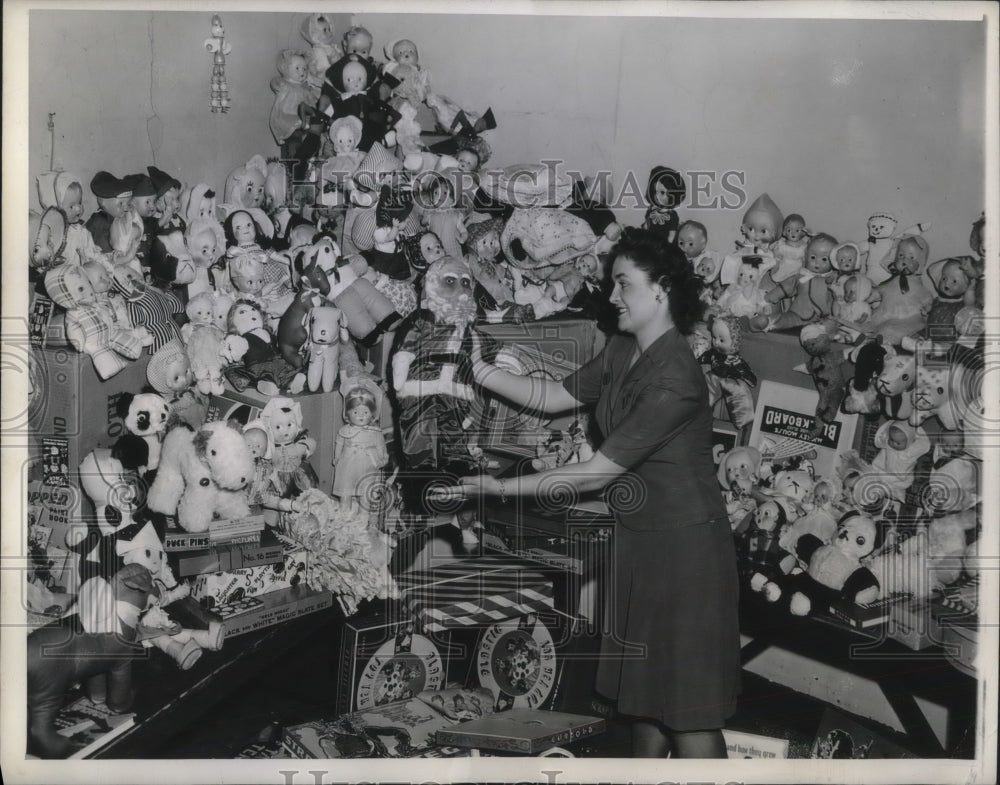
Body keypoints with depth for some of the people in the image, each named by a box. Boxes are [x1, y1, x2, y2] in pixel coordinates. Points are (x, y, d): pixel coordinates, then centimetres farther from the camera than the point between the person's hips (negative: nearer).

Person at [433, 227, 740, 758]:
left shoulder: (674, 380, -25)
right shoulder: (622, 353, 3)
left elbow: (597, 473, -24)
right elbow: (554, 397, 12)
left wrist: (500, 488, -19)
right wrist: (480, 370, 2)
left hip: (684, 547, -8)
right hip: (637, 538, 9)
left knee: (688, 711, 1)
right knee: (641, 693, 21)